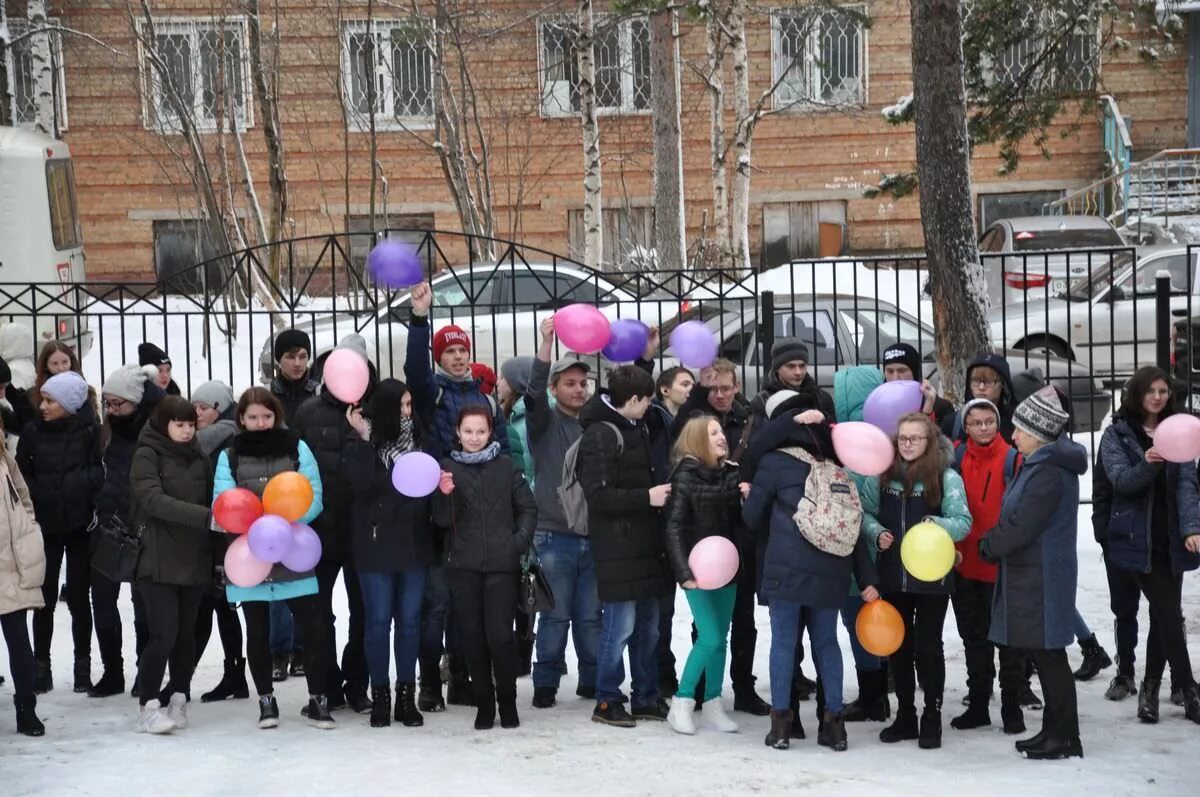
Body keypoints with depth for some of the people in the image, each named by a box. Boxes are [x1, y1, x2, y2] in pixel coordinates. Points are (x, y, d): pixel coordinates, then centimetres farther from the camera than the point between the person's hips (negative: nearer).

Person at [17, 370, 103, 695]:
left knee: (78, 597, 7)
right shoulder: (33, 433, 0)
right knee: (45, 598, 4)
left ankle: (83, 667, 16)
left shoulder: (89, 432, -6)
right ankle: (41, 666, 14)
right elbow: (21, 478, 3)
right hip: (45, 527, 1)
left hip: (79, 525, -1)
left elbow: (99, 474, -4)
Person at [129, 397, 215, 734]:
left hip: (195, 559, 5)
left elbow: (210, 501, 12)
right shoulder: (147, 456, -4)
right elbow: (155, 501, -18)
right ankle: (149, 707, -1)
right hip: (159, 560, -5)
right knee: (163, 634, -11)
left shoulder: (198, 458, 12)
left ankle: (178, 701, 18)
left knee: (186, 634, 8)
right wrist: (205, 517, -28)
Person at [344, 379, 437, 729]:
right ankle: (379, 696, 11)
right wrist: (364, 439, -21)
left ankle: (406, 696, 14)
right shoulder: (363, 444, -4)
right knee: (378, 622, 2)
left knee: (410, 621, 7)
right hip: (376, 546, -3)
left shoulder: (418, 439, 5)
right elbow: (361, 483, -19)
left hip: (414, 544, 3)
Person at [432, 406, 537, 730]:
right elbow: (443, 521, 1)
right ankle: (484, 703, 16)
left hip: (500, 564, -1)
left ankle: (507, 701, 8)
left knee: (500, 634, -9)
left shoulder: (506, 467, 6)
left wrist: (521, 539, -3)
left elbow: (527, 508, 12)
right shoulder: (447, 468, 5)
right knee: (473, 636, 4)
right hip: (463, 565, 1)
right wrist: (444, 496, -19)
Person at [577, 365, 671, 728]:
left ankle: (646, 697, 20)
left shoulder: (636, 429, 16)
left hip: (643, 543, 9)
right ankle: (607, 701, 6)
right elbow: (598, 495, -19)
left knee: (648, 624, 12)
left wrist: (662, 491, 11)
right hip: (617, 546, -9)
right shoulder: (600, 435, -13)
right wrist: (647, 497, -19)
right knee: (620, 624, -5)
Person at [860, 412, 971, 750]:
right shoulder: (882, 474, 2)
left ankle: (932, 719, 16)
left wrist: (938, 525, -30)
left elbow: (963, 522, -11)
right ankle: (905, 715, 25)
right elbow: (865, 512, 10)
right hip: (893, 574, 4)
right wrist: (876, 533, -9)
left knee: (928, 646, 4)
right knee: (898, 645, 12)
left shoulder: (947, 477, -9)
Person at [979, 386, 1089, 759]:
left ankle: (1065, 738, 4)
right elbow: (1017, 518, 19)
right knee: (1044, 656, 15)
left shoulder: (1049, 473, -20)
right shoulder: (1042, 465, 12)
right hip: (1030, 575, 10)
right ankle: (1054, 731, 23)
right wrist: (994, 543, 7)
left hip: (1041, 578, -10)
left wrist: (988, 545, -6)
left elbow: (1020, 526, -21)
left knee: (1048, 656, -3)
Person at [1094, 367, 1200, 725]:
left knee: (1162, 614, 6)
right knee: (1169, 612, -9)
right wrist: (1148, 464, -33)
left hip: (1170, 538, 4)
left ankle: (1151, 688, 19)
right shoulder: (1117, 434, 0)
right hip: (1136, 538, -4)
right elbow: (1120, 479, -13)